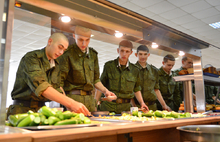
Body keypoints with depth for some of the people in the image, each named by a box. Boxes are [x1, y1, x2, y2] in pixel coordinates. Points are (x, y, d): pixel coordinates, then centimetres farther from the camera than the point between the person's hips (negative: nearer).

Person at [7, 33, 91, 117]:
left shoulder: (56, 66, 10)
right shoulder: (31, 58, -13)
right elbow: (40, 86, -26)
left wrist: (69, 107, -5)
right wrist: (71, 103, -34)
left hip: (41, 108, 5)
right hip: (22, 109, -5)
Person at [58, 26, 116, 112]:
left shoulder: (93, 54, 13)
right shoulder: (67, 53, -4)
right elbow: (60, 80, -7)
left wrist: (105, 91, 5)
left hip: (90, 99, 5)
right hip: (73, 97, -5)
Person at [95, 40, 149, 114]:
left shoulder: (135, 70, 5)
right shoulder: (108, 66, 0)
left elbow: (137, 89, 16)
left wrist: (142, 103, 3)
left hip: (125, 108, 2)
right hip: (107, 106, -1)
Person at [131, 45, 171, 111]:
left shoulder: (154, 70, 12)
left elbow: (156, 89, 17)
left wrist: (164, 105, 13)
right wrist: (132, 104, -15)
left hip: (152, 106, 3)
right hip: (137, 106, -3)